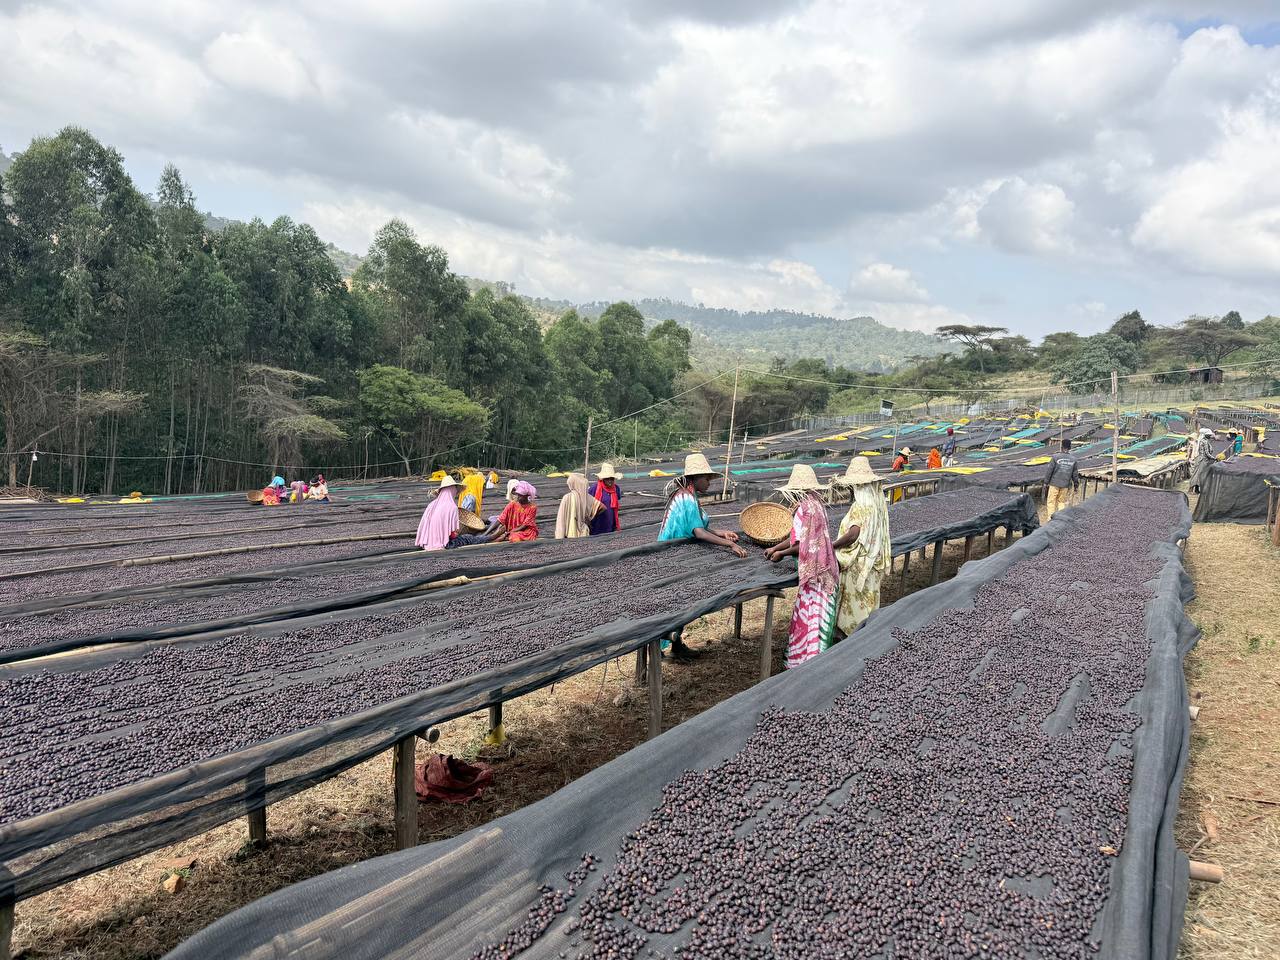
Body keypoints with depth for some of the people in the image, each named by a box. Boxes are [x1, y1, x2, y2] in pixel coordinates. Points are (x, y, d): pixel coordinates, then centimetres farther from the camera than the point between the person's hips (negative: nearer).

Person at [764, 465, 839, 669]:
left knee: (808, 616, 0)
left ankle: (805, 661, 8)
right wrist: (776, 547, 17)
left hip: (814, 573, -9)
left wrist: (781, 553, -5)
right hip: (826, 569, 9)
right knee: (819, 616, 17)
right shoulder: (817, 505, 8)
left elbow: (802, 546, -20)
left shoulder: (803, 509, -20)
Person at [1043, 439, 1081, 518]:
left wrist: (1046, 483, 2)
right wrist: (1076, 485, 16)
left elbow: (1049, 471, -7)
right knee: (1062, 501, 16)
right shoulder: (1074, 460, -1)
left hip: (1054, 484, -3)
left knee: (1051, 502, 5)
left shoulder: (1055, 458, -10)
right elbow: (1075, 475, 4)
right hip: (1065, 485, 3)